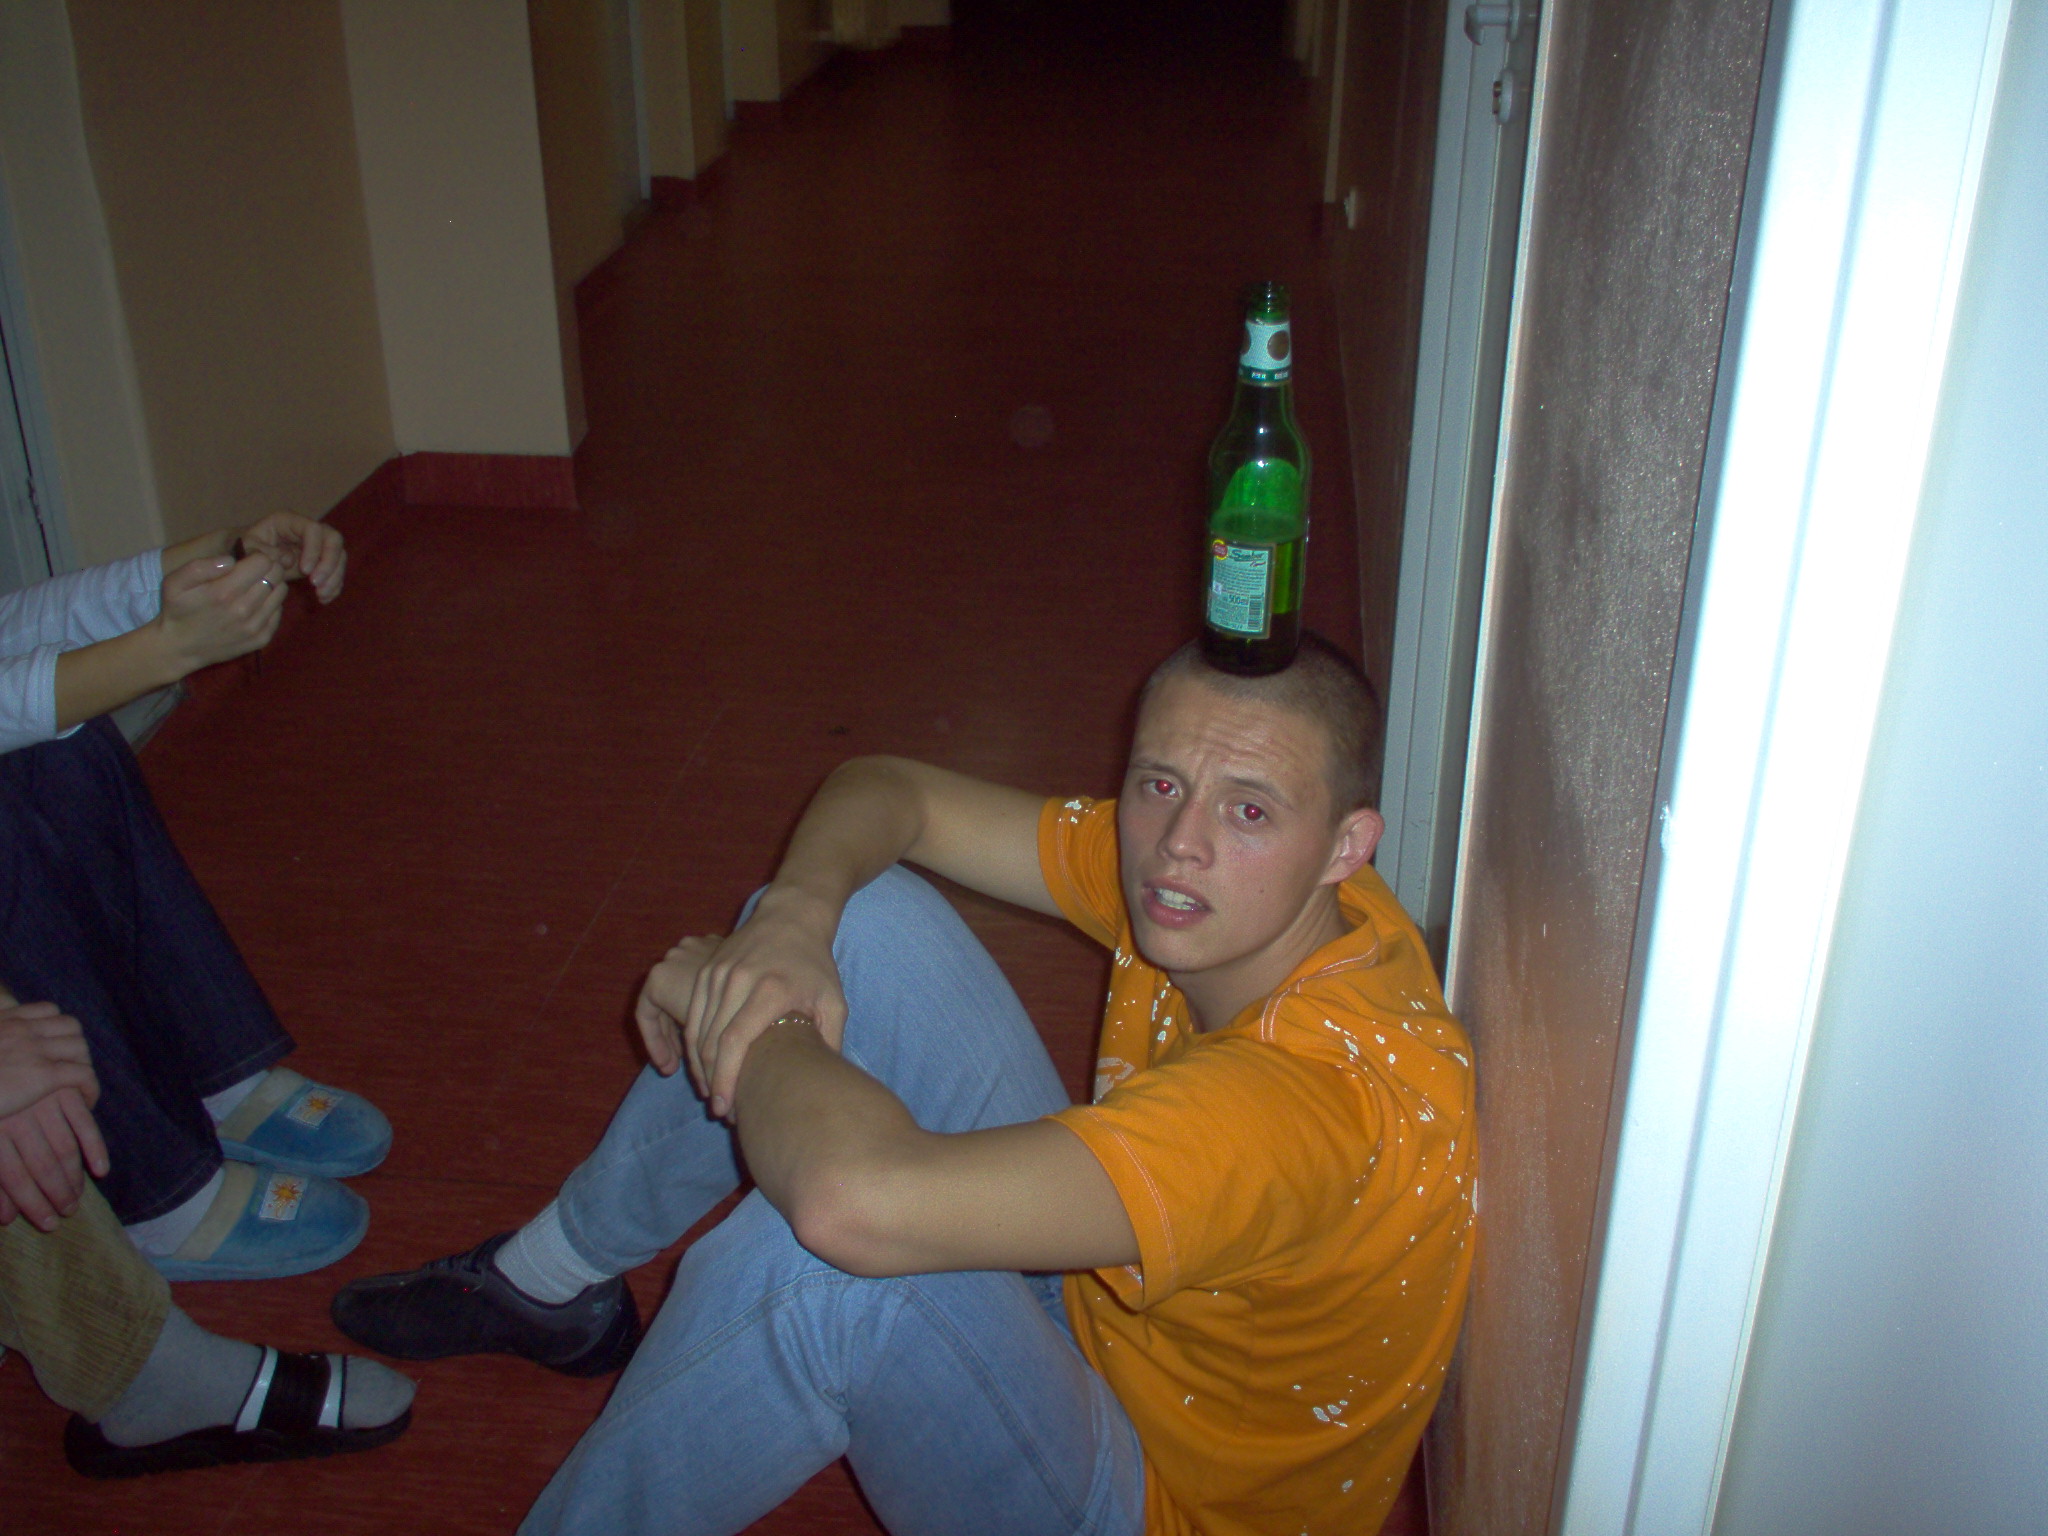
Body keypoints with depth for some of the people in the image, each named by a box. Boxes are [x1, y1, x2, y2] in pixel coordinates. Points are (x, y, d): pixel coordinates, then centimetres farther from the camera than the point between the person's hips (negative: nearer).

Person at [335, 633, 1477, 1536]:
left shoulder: (1320, 1090, -38)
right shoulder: (1203, 880, -13)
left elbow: (854, 1199, -48)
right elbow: (884, 790, -2)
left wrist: (734, 1011, -27)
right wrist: (792, 925, -23)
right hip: (1088, 1303, 8)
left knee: (812, 1259, -38)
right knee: (856, 917, -4)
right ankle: (560, 1280, 15)